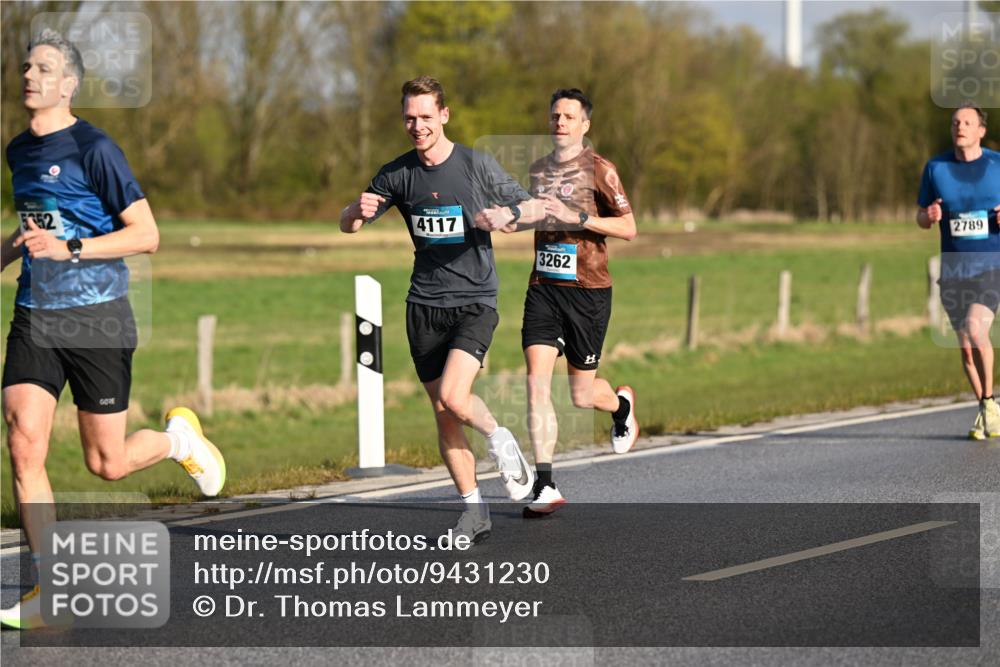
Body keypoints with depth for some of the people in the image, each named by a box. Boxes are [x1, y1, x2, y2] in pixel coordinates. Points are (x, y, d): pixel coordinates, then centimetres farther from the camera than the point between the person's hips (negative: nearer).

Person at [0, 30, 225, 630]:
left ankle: (178, 437, 35)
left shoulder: (93, 149, -11)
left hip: (98, 320, -5)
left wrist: (70, 250, -22)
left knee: (107, 463, 1)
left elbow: (146, 233, -13)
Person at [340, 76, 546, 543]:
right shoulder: (397, 174, 4)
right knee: (444, 417, 4)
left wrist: (510, 213, -21)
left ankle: (498, 438, 9)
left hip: (475, 302, -4)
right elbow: (348, 224, 8)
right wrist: (359, 210, -16)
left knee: (453, 396, -22)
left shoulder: (476, 166, -4)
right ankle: (474, 509, 16)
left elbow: (536, 208, 2)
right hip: (424, 306, 4)